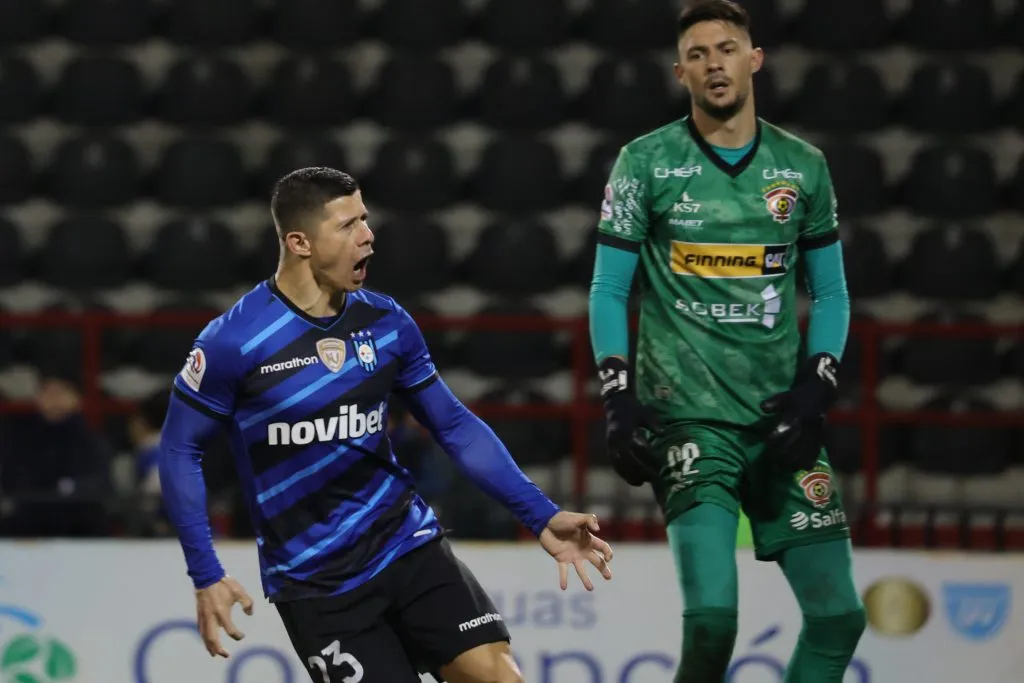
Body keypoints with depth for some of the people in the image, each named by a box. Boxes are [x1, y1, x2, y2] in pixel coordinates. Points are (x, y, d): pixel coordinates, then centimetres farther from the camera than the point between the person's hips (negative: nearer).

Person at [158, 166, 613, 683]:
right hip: (314, 582, -4)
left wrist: (541, 518, 4)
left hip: (407, 543, 4)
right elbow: (179, 448, -5)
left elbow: (455, 427, 10)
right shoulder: (235, 341, -13)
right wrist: (207, 577, -9)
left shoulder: (386, 323, 0)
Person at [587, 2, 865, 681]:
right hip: (686, 418, -4)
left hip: (778, 420, 4)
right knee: (712, 616, -18)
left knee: (838, 612, 0)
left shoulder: (802, 166, 8)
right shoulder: (646, 163, 1)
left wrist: (815, 390, -1)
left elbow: (831, 293, 14)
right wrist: (620, 403, -6)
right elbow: (608, 291, 4)